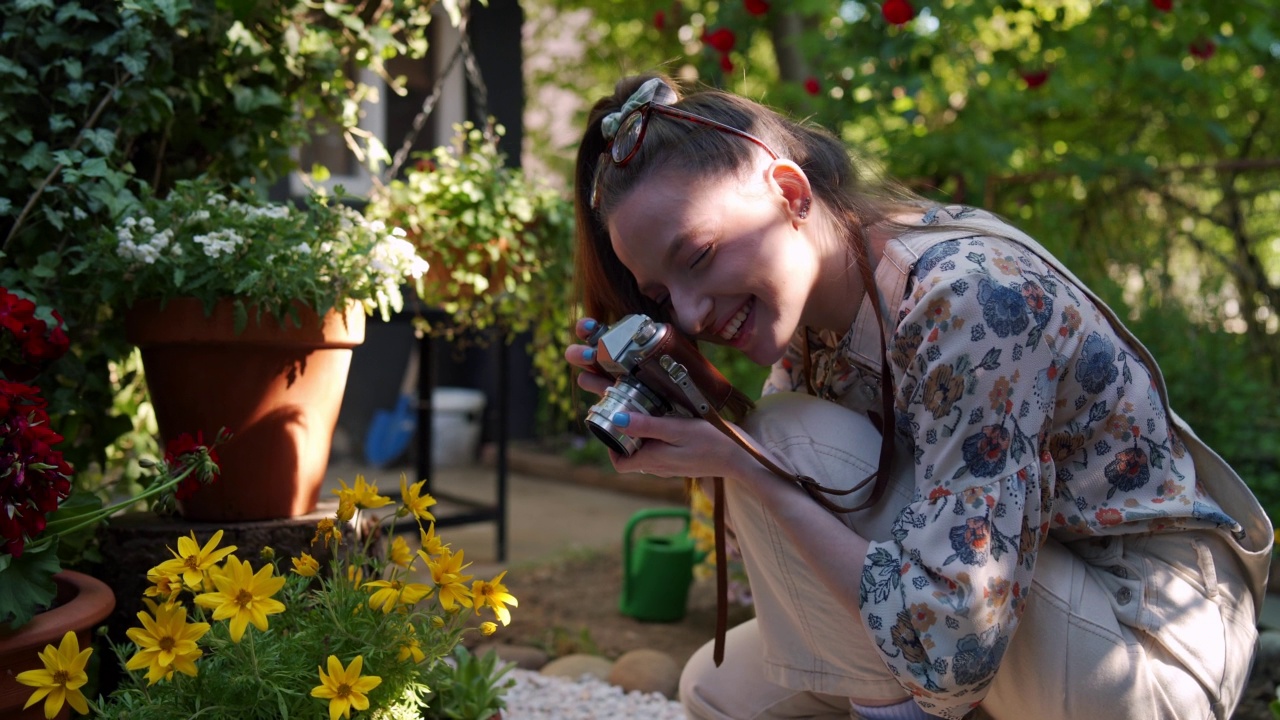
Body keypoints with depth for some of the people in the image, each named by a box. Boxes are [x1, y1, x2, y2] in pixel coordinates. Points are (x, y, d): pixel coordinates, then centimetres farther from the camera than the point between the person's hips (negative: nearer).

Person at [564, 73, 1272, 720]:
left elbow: (949, 650, -31)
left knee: (791, 443, -20)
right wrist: (671, 412, -10)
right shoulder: (813, 302, -3)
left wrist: (743, 467, -27)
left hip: (1155, 659, -8)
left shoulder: (971, 296, -28)